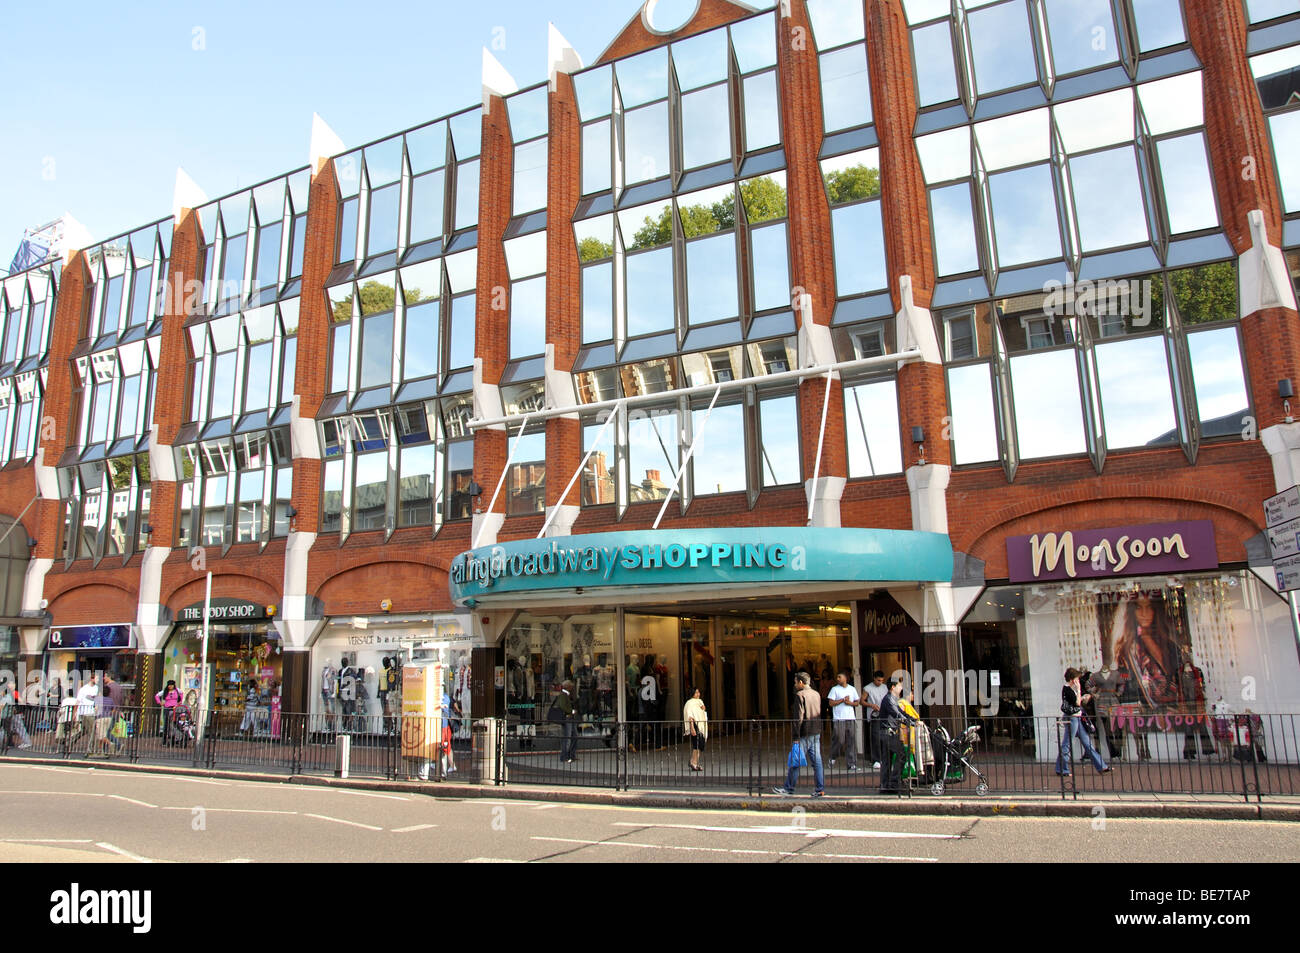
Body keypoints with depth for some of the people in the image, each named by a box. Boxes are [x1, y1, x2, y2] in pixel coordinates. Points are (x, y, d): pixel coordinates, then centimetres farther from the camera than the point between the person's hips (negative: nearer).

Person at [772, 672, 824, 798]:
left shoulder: (800, 695, -12)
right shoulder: (817, 694, 11)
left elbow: (799, 717, -16)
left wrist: (796, 736, -14)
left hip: (804, 735, -7)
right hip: (816, 733, 7)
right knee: (817, 761, 8)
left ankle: (789, 788, 6)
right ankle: (821, 789, 8)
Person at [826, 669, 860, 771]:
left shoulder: (852, 689, 12)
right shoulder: (835, 689, 2)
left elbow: (857, 703, 14)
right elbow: (831, 703, -5)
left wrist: (850, 703, -5)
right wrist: (842, 700, -10)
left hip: (851, 719, 3)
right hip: (839, 719, -3)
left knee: (852, 741, -1)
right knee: (839, 740, -5)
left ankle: (852, 764, 3)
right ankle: (832, 758, 18)